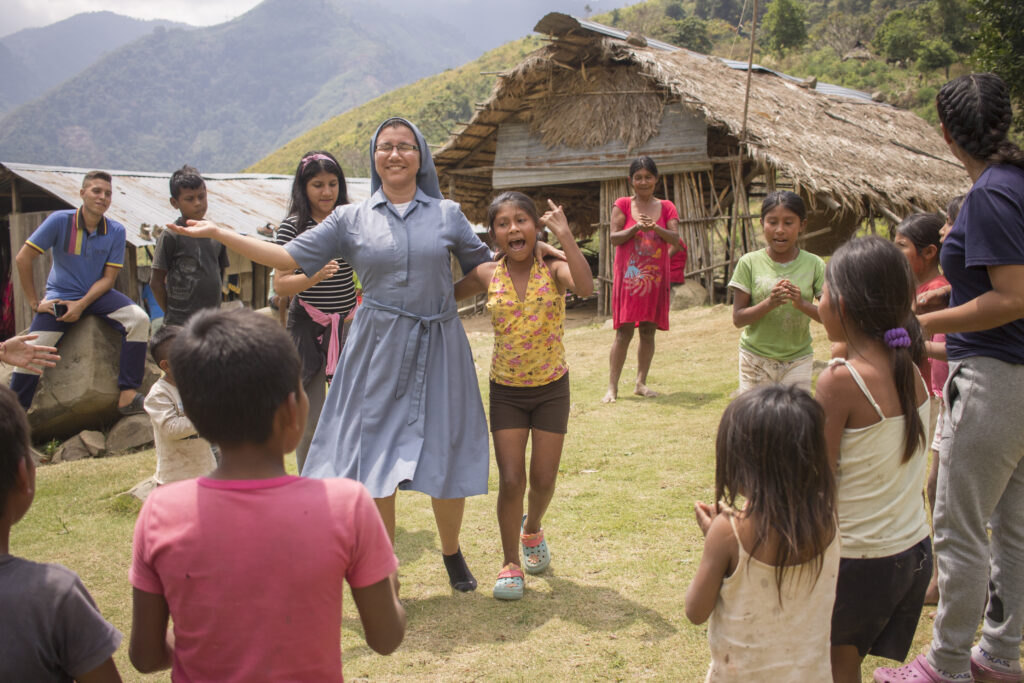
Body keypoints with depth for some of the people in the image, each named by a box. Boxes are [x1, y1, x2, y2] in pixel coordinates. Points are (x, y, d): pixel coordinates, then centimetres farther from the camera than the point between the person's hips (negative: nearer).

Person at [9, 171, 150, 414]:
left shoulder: (116, 231, -6)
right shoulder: (60, 221, -11)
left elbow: (108, 278, -5)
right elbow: (23, 258, -9)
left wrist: (81, 305, -18)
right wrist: (34, 302, -8)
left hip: (98, 294, 1)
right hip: (59, 296, -1)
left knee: (139, 319, -24)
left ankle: (128, 395, -22)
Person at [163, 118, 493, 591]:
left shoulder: (448, 214, 6)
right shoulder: (351, 219, 5)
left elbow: (484, 267, 15)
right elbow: (290, 259, 4)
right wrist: (217, 233, 3)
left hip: (437, 349, 0)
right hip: (379, 351, 0)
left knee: (445, 457, 4)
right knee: (376, 456, 2)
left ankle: (452, 553, 27)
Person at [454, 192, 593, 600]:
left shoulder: (553, 270, -12)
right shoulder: (486, 276, -6)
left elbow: (585, 287, -34)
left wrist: (565, 235, -35)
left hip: (551, 388, 0)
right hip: (506, 391, 1)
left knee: (543, 479, 8)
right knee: (511, 480, -3)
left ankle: (532, 529, 42)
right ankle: (510, 564, 15)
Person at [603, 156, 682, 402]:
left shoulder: (666, 207, 9)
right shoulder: (623, 205, 4)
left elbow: (675, 239, -2)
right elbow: (614, 237, -4)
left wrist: (655, 227, -20)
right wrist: (636, 228, -20)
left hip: (656, 278, 3)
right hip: (628, 276, -3)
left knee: (648, 332, 6)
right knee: (623, 332, -6)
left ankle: (641, 383, 15)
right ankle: (612, 387, -3)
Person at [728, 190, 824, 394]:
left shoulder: (813, 265, -3)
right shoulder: (750, 263, -5)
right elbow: (738, 318, -8)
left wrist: (802, 303, -24)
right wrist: (769, 303, -25)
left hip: (797, 359, 0)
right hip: (755, 357, 0)